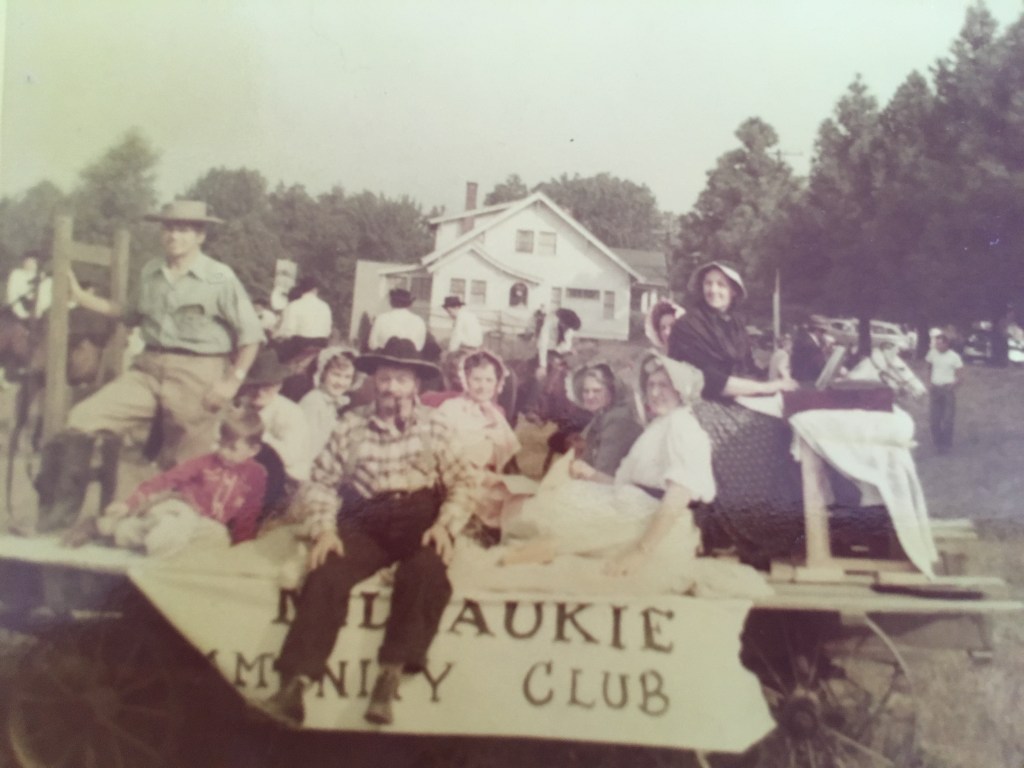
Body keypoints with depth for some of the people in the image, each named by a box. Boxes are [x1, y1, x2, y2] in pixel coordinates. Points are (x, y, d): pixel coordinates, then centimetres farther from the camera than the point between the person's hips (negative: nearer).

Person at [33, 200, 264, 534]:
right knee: (82, 417, -7)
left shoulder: (219, 278, -7)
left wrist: (233, 381, -11)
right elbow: (136, 315, 24)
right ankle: (59, 510, 0)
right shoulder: (150, 273, 8)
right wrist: (83, 298, 18)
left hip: (197, 376, -5)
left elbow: (251, 333, -3)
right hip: (149, 369, 5)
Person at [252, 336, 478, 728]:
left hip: (420, 514, -1)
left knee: (426, 571, -35)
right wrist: (323, 529, -7)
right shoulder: (350, 425, 13)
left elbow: (462, 481, 6)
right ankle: (294, 687, -32)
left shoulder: (434, 426, 11)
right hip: (366, 518, 1)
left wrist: (447, 525, -12)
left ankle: (390, 677, -33)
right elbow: (321, 483, 10)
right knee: (326, 575, -28)